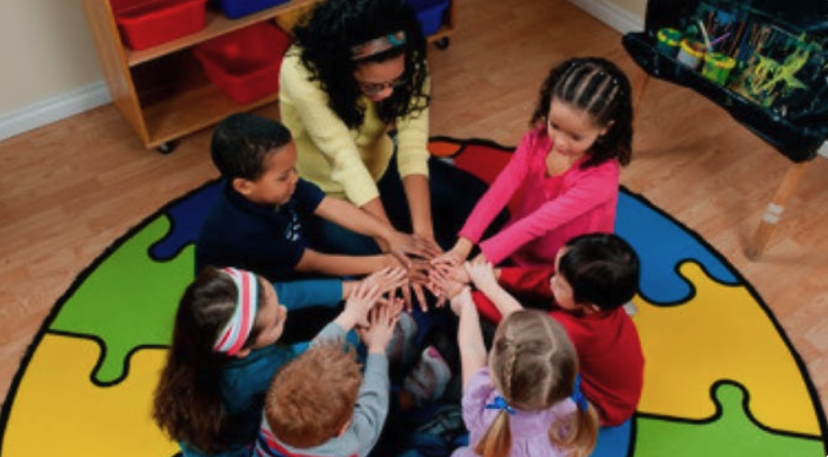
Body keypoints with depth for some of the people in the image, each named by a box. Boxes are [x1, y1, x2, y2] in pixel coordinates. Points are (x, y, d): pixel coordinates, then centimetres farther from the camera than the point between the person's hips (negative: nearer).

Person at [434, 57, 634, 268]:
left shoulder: (601, 177, -24)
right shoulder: (537, 141, -10)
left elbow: (541, 222, -30)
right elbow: (498, 193, -19)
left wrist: (480, 262, -34)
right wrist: (462, 247, -29)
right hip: (518, 247, 4)